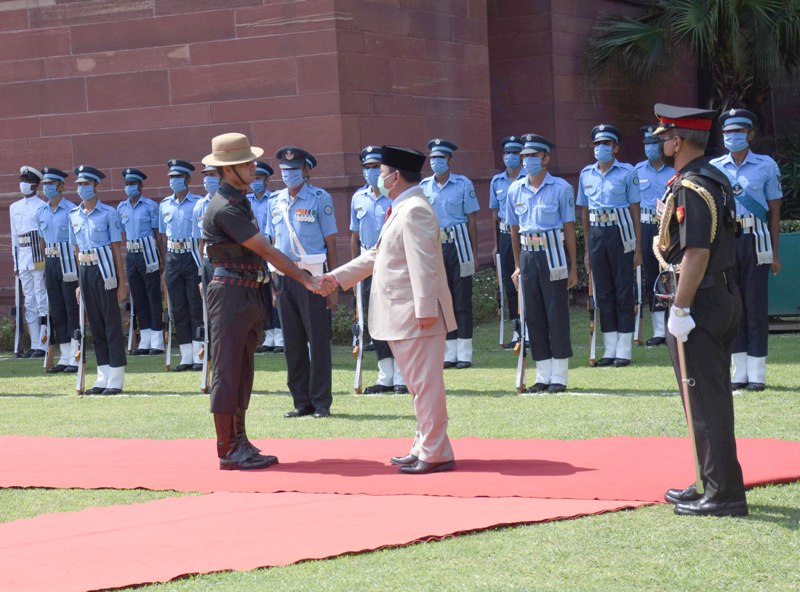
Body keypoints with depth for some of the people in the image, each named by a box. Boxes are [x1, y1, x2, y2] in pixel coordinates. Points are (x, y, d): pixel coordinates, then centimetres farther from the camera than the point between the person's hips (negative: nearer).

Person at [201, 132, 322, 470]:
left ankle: (240, 445, 17)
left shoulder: (240, 201, 14)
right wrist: (305, 280, -15)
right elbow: (265, 250, -18)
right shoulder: (225, 208, -17)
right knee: (228, 372, -5)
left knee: (242, 372, 12)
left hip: (249, 295, 10)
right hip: (230, 293, -10)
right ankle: (228, 451, -3)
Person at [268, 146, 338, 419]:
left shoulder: (320, 198, -3)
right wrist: (274, 283, 12)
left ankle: (321, 402, 4)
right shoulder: (275, 202, 11)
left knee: (318, 339, -2)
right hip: (284, 276, 5)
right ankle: (302, 401, 15)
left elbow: (330, 242, -4)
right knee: (292, 342, 8)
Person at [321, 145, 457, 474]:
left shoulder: (415, 211, -15)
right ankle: (425, 447, 22)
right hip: (401, 316, 11)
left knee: (425, 384, -7)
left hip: (416, 315, -11)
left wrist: (425, 309, -26)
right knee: (419, 385, 15)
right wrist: (338, 277, 24)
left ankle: (435, 454, -3)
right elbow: (377, 256, 26)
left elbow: (423, 263, -22)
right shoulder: (402, 210, 19)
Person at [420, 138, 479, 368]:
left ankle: (464, 354, 5)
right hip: (435, 246, 4)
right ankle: (449, 354, 14)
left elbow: (472, 220, -1)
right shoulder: (424, 186, 6)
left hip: (458, 244, -3)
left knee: (462, 300, 0)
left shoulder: (463, 184, -3)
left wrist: (473, 253, -4)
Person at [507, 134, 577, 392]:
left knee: (557, 315, -2)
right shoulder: (515, 190, 9)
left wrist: (573, 267, -3)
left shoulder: (561, 188, -2)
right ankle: (543, 377, 14)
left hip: (553, 254, -4)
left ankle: (559, 377, 5)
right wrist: (518, 265, 13)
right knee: (533, 318, 7)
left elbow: (569, 228, -2)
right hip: (528, 256, 4)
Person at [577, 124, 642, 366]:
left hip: (620, 233, -4)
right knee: (603, 292, 7)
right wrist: (587, 249, 13)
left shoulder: (627, 172, -2)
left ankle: (624, 350, 4)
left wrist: (637, 247, -6)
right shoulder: (586, 174, 10)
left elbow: (635, 210, -2)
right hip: (596, 235, 4)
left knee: (623, 290, -1)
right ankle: (609, 349, 13)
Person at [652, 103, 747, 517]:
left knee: (706, 401, -6)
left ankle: (724, 494, -3)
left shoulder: (691, 188, -18)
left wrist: (680, 309, -22)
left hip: (700, 305, -10)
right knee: (713, 397, 16)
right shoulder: (715, 180, 14)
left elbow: (697, 253, -24)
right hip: (725, 297, 10)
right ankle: (713, 485, 25)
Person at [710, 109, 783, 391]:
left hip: (754, 241, -2)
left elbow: (774, 210, 5)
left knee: (755, 305, -2)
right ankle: (739, 371, 12)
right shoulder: (713, 168, 10)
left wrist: (774, 252, 0)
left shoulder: (766, 166, 4)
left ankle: (757, 373, 3)